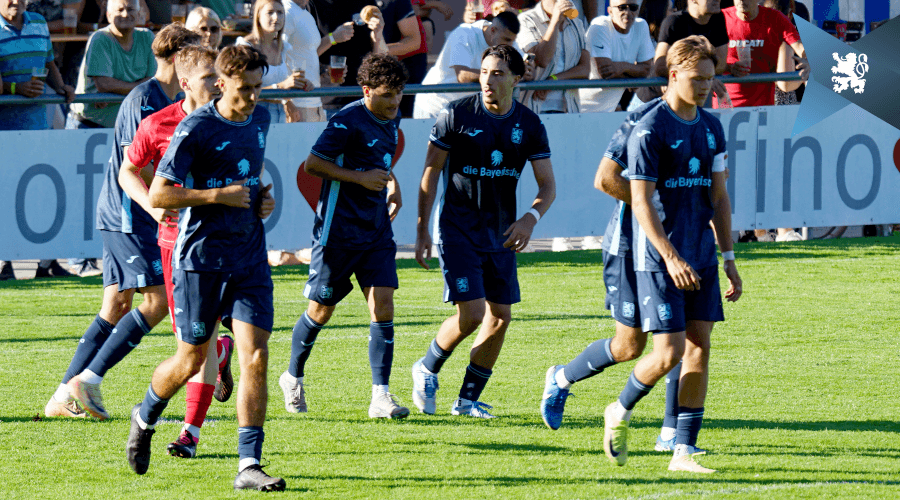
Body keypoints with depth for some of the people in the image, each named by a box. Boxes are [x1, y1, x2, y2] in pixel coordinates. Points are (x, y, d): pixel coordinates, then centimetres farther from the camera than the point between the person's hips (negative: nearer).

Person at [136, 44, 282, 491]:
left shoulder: (260, 120, 9)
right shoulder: (196, 128, -12)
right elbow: (158, 195, -13)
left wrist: (263, 196, 9)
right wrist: (220, 195, -17)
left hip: (249, 257, 5)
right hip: (201, 258, -5)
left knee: (256, 357, -9)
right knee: (191, 361, 6)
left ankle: (249, 466, -9)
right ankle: (145, 417, 38)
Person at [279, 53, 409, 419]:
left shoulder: (391, 120, 10)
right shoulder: (349, 121, -16)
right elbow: (313, 163, -17)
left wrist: (392, 187, 12)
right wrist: (361, 178, -21)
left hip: (376, 231, 6)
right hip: (338, 231, -6)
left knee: (383, 307, -7)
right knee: (321, 311, 5)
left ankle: (381, 396, -9)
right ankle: (293, 378, 29)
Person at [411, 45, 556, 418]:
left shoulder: (530, 125, 0)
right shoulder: (457, 115, -10)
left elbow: (547, 185, 3)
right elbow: (430, 172, -3)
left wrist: (530, 219, -17)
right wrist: (422, 230, -6)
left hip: (501, 233, 5)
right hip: (458, 229, -4)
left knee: (500, 317, 2)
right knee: (471, 313, -14)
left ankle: (468, 399, 14)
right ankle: (426, 369, 12)